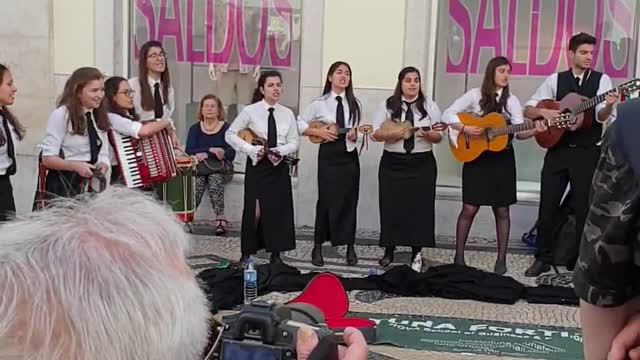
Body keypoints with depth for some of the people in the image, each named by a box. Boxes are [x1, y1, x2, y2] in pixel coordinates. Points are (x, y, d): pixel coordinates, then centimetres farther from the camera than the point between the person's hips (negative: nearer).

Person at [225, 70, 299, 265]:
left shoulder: (287, 114, 4)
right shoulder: (250, 111, -4)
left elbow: (294, 142, 7)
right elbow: (230, 134, -2)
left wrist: (281, 151, -14)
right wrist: (251, 149, -13)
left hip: (279, 166, 3)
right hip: (257, 165, -3)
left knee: (278, 209, 4)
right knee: (254, 210, -3)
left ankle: (275, 254, 15)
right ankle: (247, 253, 9)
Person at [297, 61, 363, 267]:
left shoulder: (354, 104, 6)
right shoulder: (319, 103, -2)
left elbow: (356, 131, 10)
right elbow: (300, 125, 1)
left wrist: (355, 135, -12)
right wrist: (319, 132, -11)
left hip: (349, 154, 3)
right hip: (328, 155, -2)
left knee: (349, 200, 5)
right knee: (326, 200, -1)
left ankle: (350, 247, 15)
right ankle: (318, 246, 12)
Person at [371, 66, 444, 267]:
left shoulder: (430, 107, 4)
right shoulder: (388, 105, 3)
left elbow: (438, 137, 4)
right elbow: (376, 133, 0)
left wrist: (428, 134, -18)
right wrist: (393, 133, -18)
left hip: (422, 164, 0)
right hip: (393, 163, 0)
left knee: (419, 207, 1)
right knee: (391, 206, 1)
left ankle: (417, 253, 11)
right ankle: (389, 252, 13)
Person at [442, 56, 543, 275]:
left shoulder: (511, 101, 4)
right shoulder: (475, 95, -2)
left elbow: (519, 132, -1)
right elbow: (448, 115, -4)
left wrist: (534, 130, -20)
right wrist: (465, 129, -18)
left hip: (502, 158, 2)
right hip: (476, 156, -2)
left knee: (502, 210, 4)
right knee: (469, 208, -3)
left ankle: (501, 259, 13)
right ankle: (459, 256, 10)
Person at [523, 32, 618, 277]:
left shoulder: (601, 80, 1)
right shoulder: (555, 80, 6)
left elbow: (602, 117, -12)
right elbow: (528, 110, 7)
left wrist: (609, 106, -33)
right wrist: (543, 112, -14)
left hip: (588, 152, -1)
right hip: (558, 149, 2)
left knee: (584, 208, 4)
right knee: (547, 205, 4)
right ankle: (543, 258, 18)